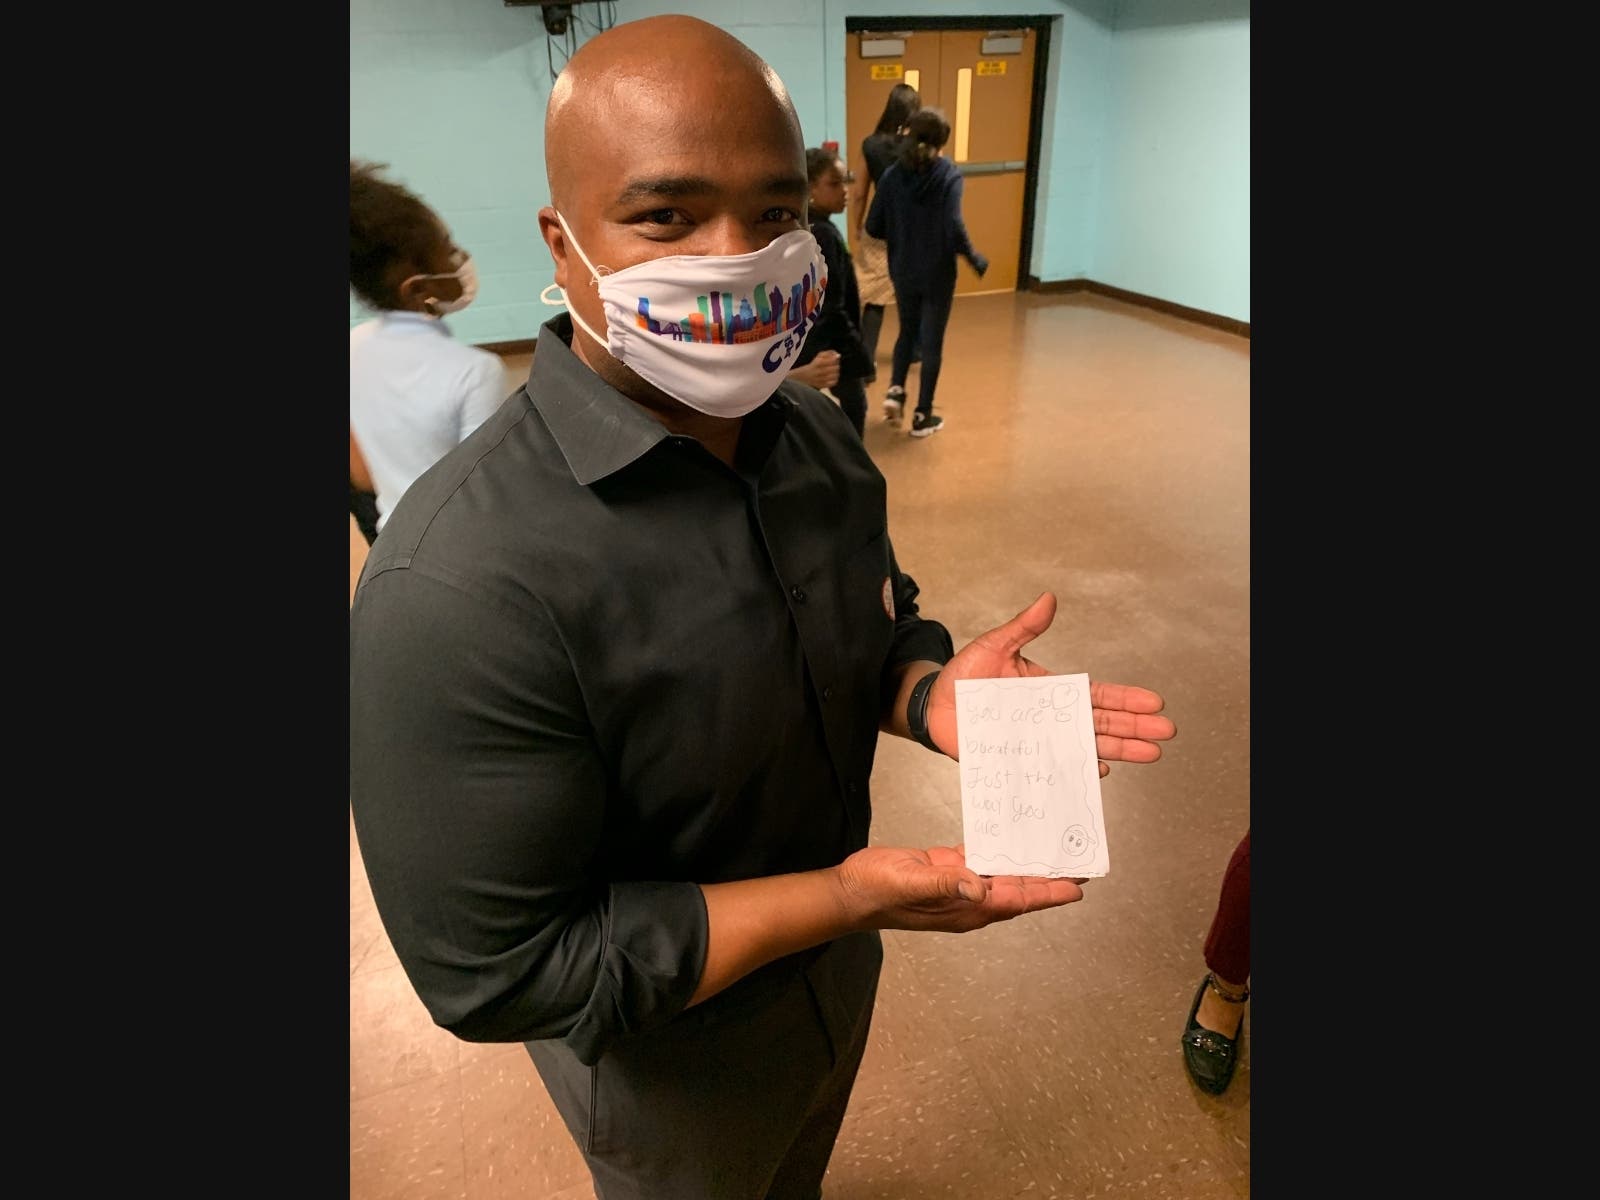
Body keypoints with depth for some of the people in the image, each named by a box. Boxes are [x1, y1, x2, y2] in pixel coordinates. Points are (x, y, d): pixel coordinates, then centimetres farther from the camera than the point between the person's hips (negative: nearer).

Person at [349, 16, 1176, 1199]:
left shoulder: (819, 433, -12)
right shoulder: (461, 583, -36)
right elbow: (496, 970, -29)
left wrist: (930, 691, -20)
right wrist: (847, 897, -33)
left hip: (838, 965, 6)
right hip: (670, 1059, -5)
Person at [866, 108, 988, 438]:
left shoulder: (893, 174, -3)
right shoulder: (949, 175, -12)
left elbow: (873, 227, -1)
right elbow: (954, 229, -22)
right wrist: (976, 261, -8)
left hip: (903, 272, 3)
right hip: (938, 274, -3)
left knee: (908, 331, 25)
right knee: (932, 341, 8)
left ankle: (895, 390, 10)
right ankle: (923, 416, 13)